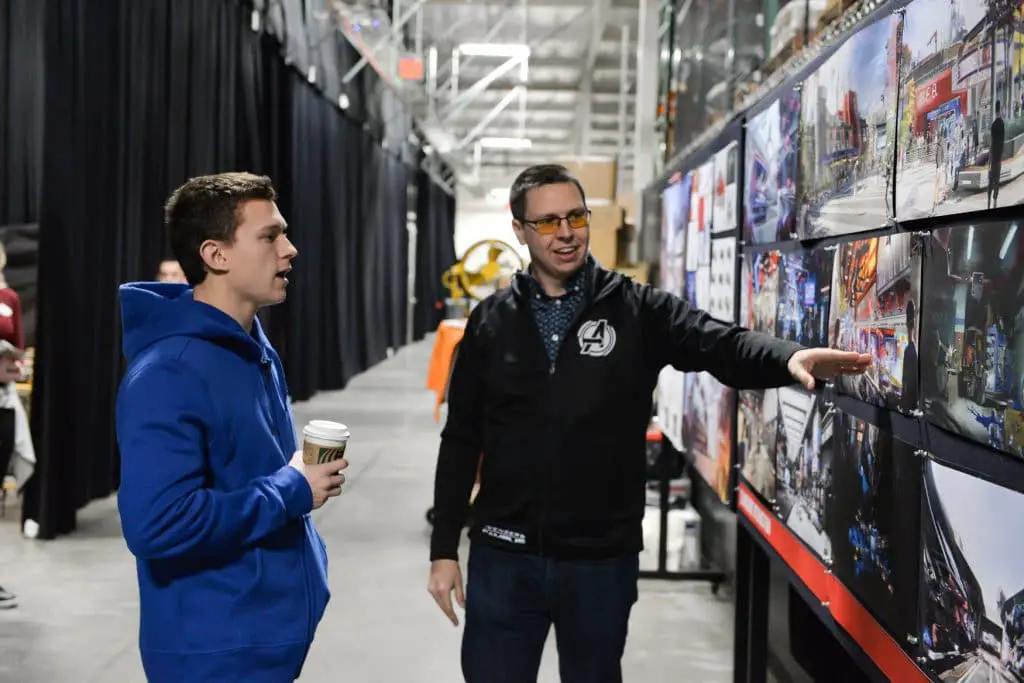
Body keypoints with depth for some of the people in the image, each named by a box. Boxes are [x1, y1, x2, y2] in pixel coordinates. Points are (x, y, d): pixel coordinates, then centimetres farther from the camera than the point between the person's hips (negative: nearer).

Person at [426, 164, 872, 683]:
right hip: (503, 557, 1)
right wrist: (444, 549, 4)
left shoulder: (638, 310, -2)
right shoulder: (491, 321, 3)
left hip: (602, 559, 0)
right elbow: (461, 441, 6)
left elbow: (725, 346, -17)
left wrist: (791, 358, -39)